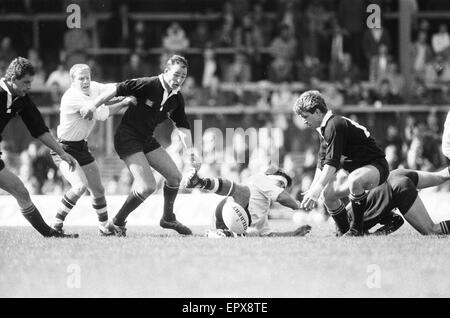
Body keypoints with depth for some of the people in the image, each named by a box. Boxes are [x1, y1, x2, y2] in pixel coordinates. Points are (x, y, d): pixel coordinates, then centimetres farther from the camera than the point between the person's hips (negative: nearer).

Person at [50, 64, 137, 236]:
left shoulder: (93, 88, 0)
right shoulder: (73, 97, -24)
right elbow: (101, 113, -25)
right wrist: (123, 103, -15)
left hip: (82, 147, 9)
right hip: (64, 149, -9)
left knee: (98, 189, 13)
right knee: (80, 186, -25)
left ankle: (104, 226, 29)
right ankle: (56, 224, -14)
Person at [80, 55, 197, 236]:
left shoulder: (177, 99, 3)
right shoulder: (148, 85, -20)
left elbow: (183, 127, 6)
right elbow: (117, 90, -19)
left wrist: (191, 153, -4)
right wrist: (93, 106, -22)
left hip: (146, 139, 8)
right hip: (127, 138, -8)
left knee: (175, 176, 7)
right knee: (147, 186, -18)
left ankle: (168, 218, 29)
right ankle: (118, 222, 1)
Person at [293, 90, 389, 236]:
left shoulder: (335, 125, -24)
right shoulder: (324, 128, 9)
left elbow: (331, 163, -28)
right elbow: (322, 163, 16)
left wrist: (316, 191, -29)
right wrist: (312, 189, 10)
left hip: (376, 166, -10)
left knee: (354, 180, -40)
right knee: (329, 194, -3)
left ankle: (357, 229, -25)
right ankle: (346, 232, 9)